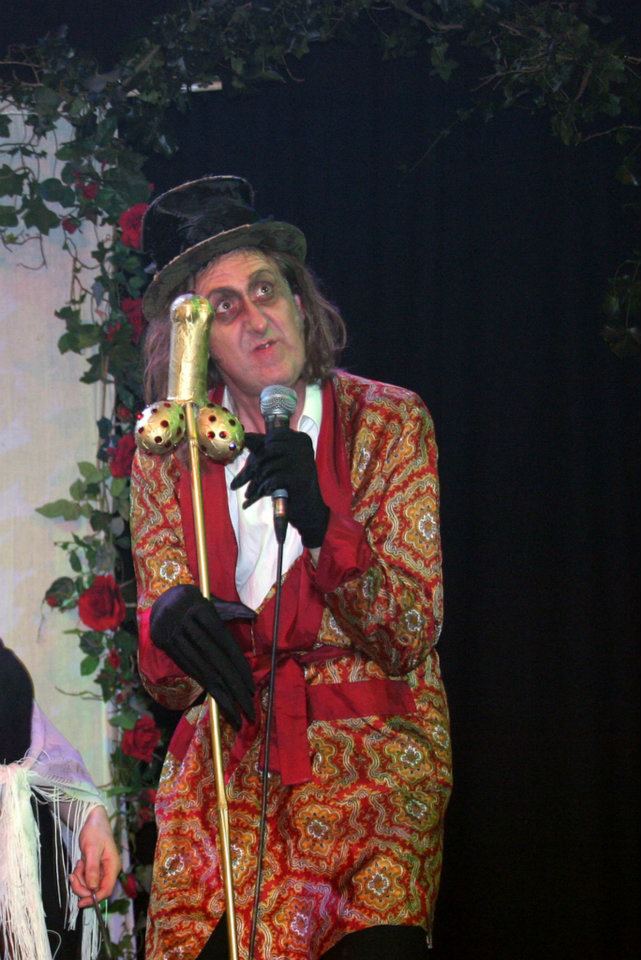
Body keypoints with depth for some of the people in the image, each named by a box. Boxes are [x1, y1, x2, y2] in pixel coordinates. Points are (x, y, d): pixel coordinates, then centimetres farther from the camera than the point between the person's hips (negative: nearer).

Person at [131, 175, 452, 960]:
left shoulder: (387, 423, -1)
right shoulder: (170, 453, 3)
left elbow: (411, 640, -7)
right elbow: (167, 687, 1)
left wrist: (320, 521, -23)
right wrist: (170, 624, -23)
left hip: (371, 754, -1)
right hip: (224, 762, 2)